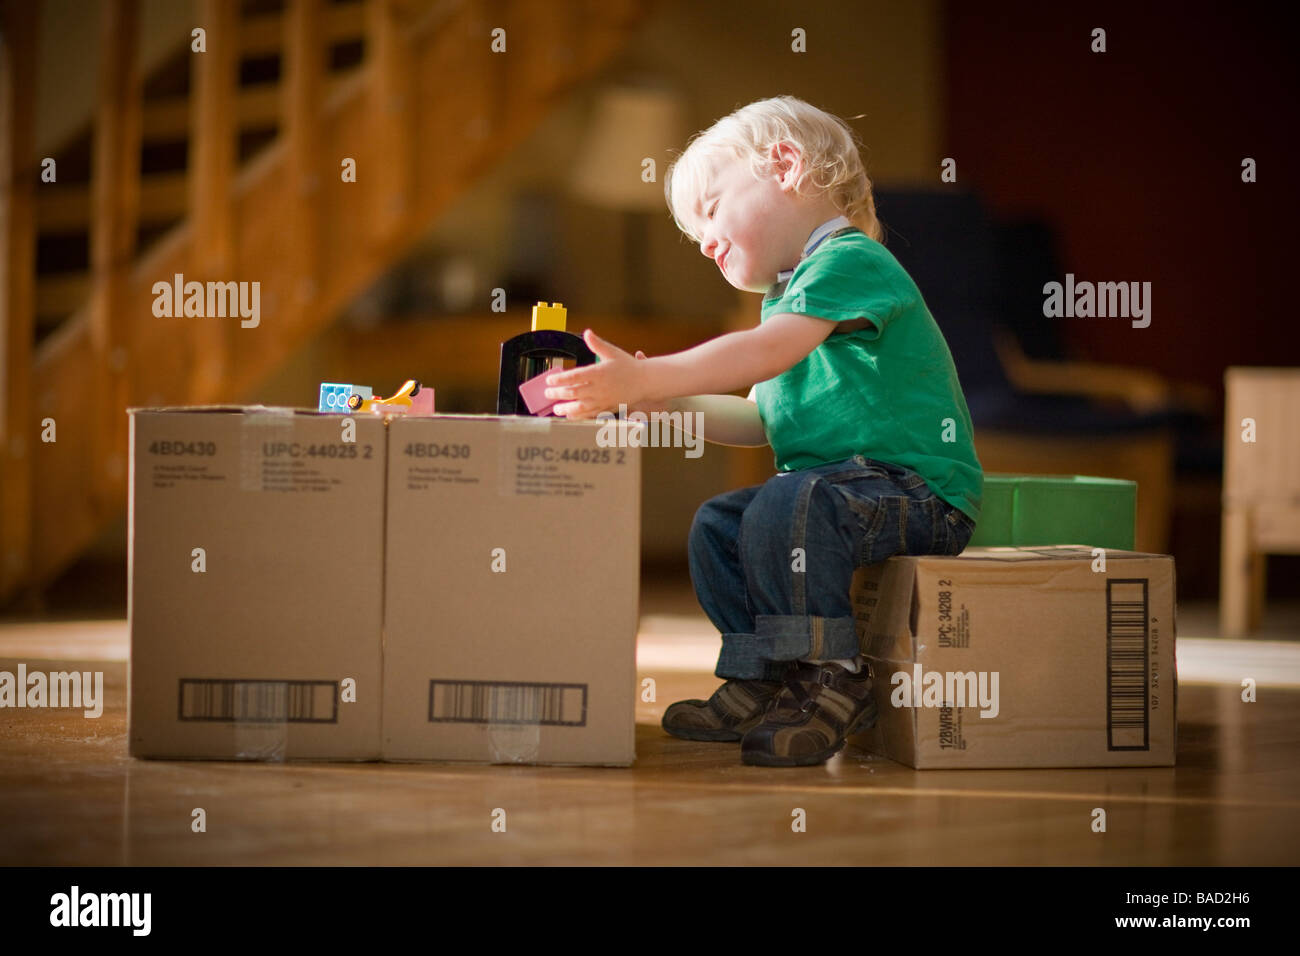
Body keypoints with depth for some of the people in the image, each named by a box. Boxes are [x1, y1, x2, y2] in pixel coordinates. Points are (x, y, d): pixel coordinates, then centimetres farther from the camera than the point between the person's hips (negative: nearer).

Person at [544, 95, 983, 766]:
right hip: (838, 483, 10)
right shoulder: (789, 293, 21)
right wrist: (665, 403, 6)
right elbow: (762, 420, 20)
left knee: (785, 507, -31)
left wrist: (642, 378, -32)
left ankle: (831, 682, -17)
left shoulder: (850, 261, -13)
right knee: (715, 527, 7)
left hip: (922, 489, -10)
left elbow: (770, 352, -28)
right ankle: (760, 683, 11)